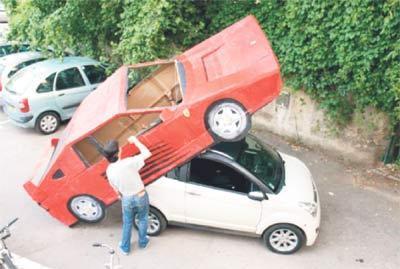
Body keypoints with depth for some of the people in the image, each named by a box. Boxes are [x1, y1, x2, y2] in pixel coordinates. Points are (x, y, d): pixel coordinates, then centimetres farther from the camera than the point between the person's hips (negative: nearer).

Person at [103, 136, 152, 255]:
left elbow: (115, 187, 3)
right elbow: (147, 153, -24)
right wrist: (135, 140, -14)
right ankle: (142, 242, 47)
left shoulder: (109, 170, -15)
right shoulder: (128, 163, -32)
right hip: (140, 196, -2)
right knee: (142, 219, 26)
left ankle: (125, 248, 43)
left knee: (127, 223, 26)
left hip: (126, 199, 3)